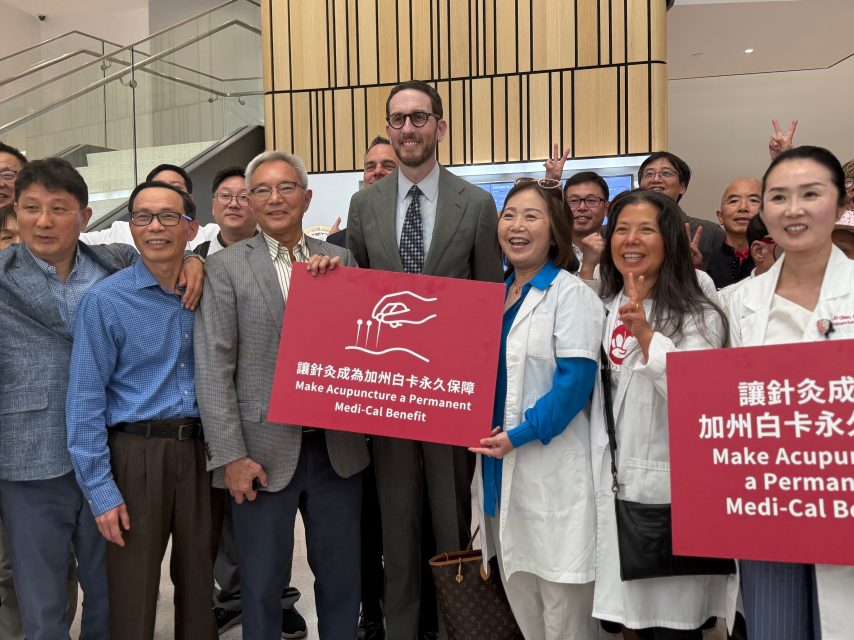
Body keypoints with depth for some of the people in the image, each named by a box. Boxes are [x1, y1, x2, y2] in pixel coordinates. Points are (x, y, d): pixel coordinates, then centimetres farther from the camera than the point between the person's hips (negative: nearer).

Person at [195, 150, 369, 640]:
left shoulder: (341, 260, 8)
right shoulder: (226, 268, -1)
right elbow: (214, 368, -5)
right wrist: (230, 455, -10)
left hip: (337, 448, 3)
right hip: (265, 452, -2)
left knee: (342, 575, 15)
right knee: (263, 581, 12)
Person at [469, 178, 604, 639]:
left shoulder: (570, 293, -9)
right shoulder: (495, 294, 13)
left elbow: (576, 379, -18)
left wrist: (520, 434, -21)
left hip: (549, 464, -7)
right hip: (499, 462, 8)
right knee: (517, 586, 20)